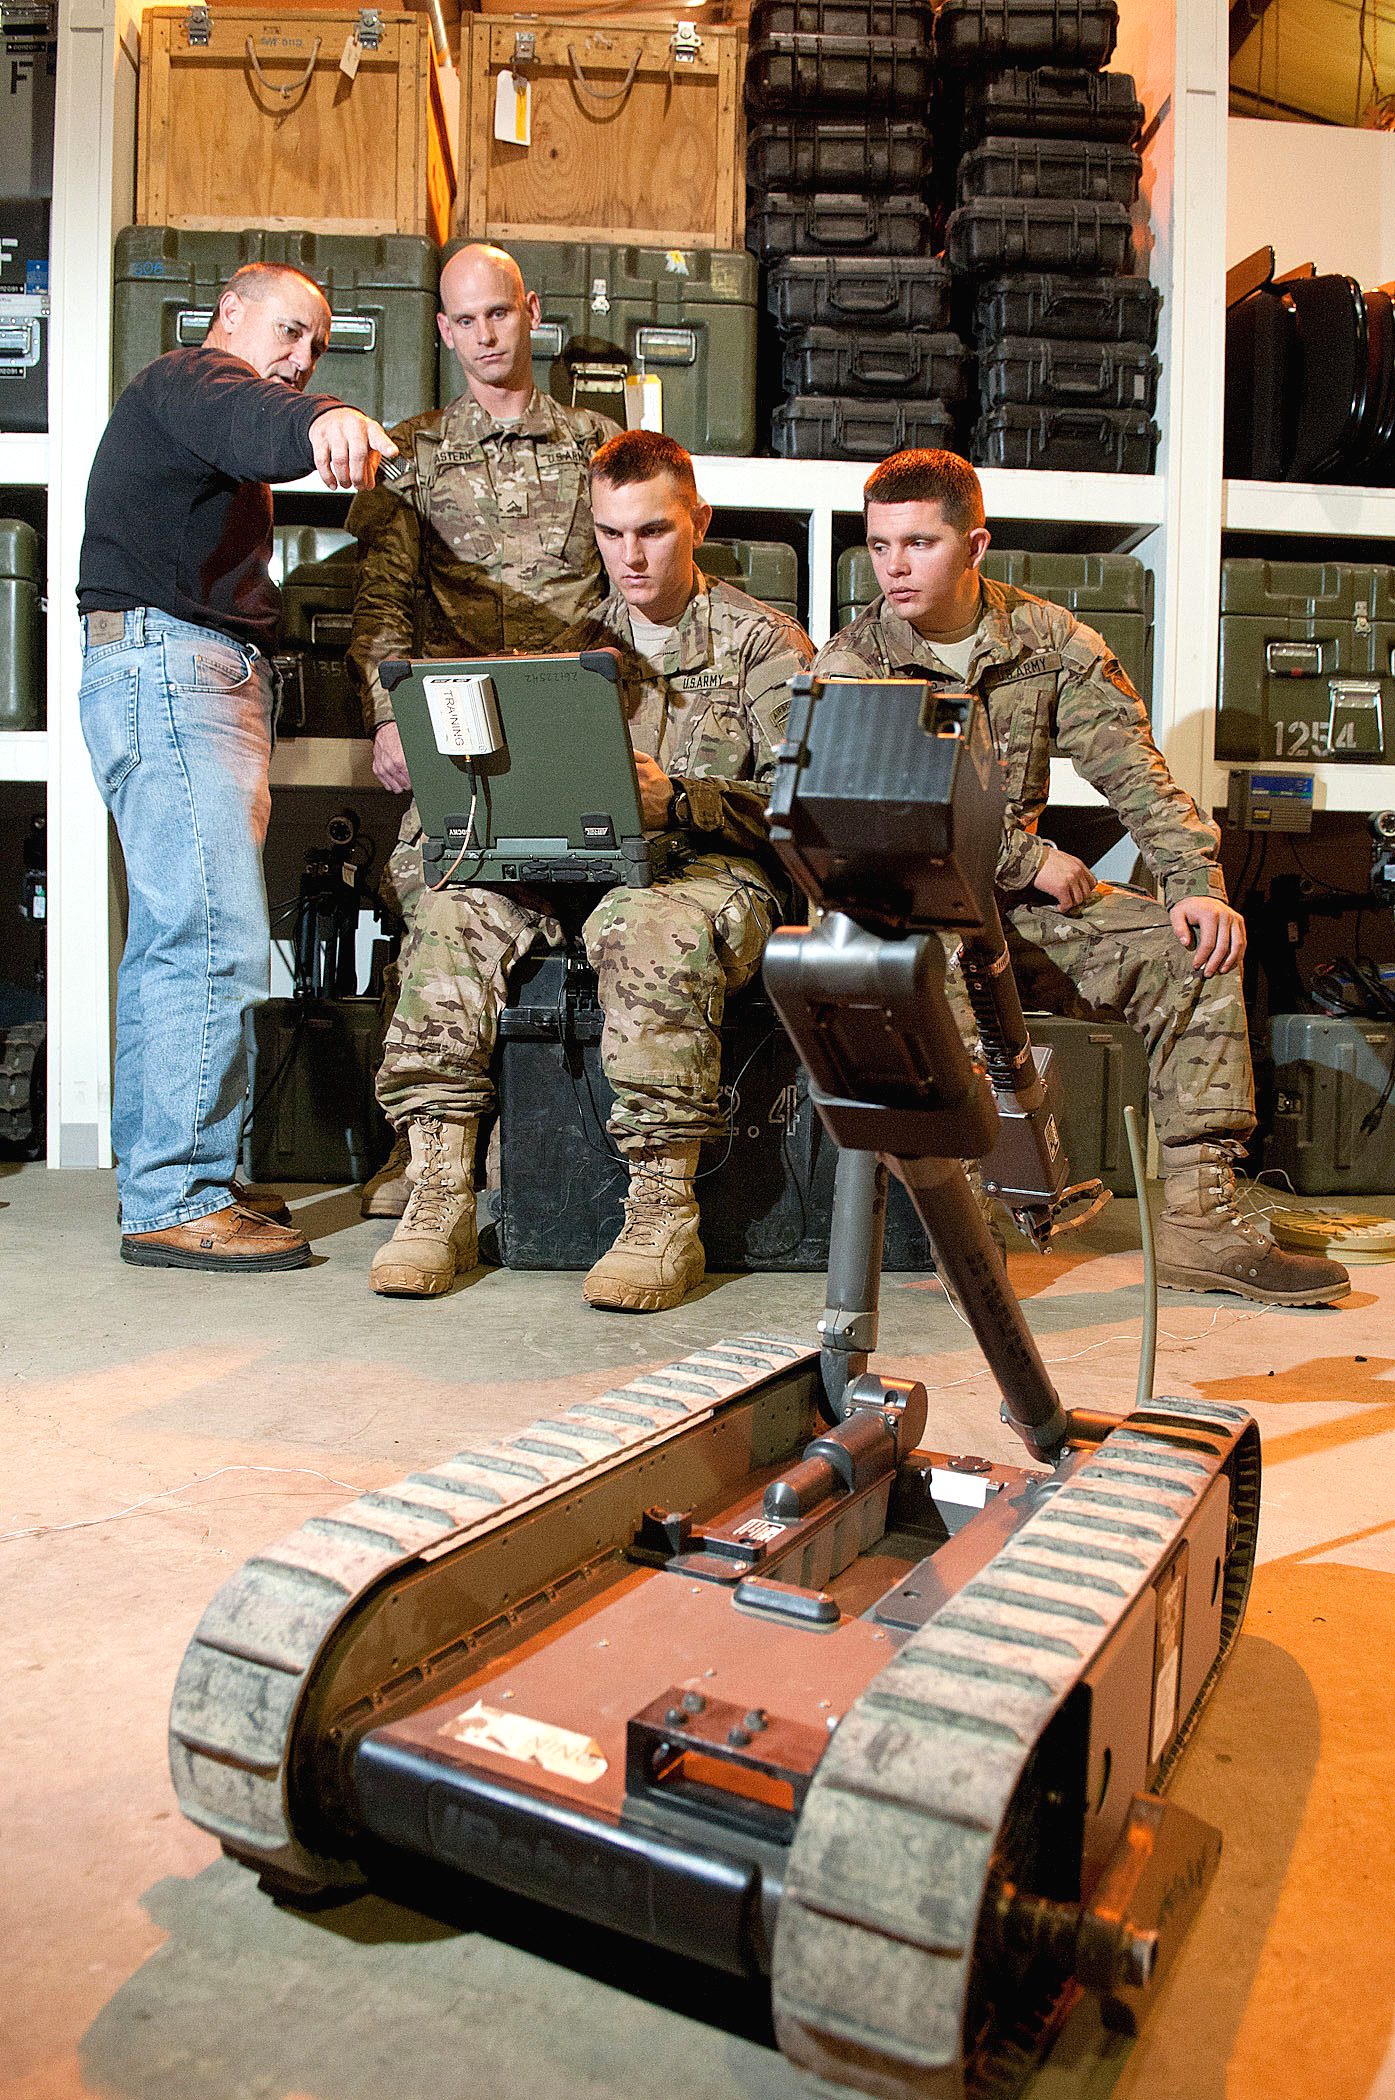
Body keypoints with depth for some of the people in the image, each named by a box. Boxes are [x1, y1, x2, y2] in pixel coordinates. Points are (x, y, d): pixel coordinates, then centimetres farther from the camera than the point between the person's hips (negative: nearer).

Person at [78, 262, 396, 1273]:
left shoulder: (219, 435, 32)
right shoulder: (188, 377, -3)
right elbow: (242, 418, -27)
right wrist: (320, 422, -48)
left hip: (208, 681, 11)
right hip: (166, 665, -11)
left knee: (176, 937, 10)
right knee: (217, 939, -18)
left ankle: (161, 1176, 17)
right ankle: (175, 1201, -15)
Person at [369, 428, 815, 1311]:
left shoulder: (766, 644, 6)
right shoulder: (578, 642, 20)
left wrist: (678, 797, -22)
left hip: (720, 872, -4)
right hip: (577, 869, 4)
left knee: (647, 924, -39)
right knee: (454, 908, -25)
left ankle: (664, 1213, -31)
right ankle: (442, 1192, -23)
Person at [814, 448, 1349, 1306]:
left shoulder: (1048, 637, 4)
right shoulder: (850, 664, -4)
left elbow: (1134, 769, 1)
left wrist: (1197, 883, -13)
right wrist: (1030, 860, -15)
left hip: (1019, 899, 4)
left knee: (1197, 948, -14)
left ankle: (1200, 1218, -16)